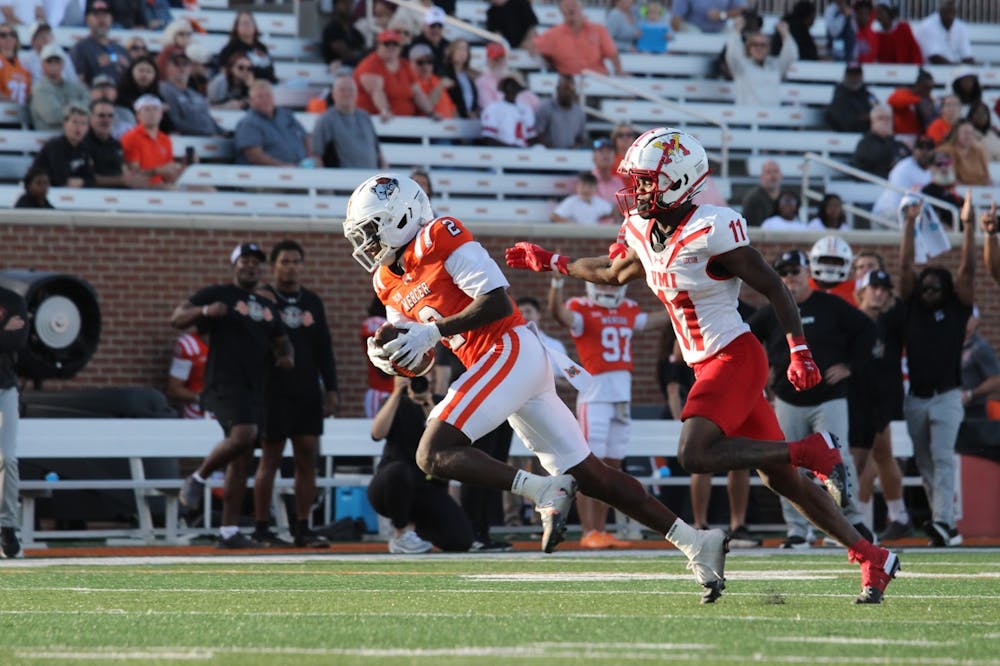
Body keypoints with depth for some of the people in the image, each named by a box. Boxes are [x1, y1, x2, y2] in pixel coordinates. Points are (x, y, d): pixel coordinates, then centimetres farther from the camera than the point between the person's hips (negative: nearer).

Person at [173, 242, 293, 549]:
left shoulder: (268, 307, 21)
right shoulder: (216, 294, 2)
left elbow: (281, 341, 29)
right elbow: (177, 319, -3)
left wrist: (286, 356, 5)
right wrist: (204, 311, -23)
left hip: (254, 389, 7)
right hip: (224, 383, -7)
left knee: (241, 460, 4)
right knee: (242, 435, -29)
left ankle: (229, 532, 6)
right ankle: (198, 479, -5)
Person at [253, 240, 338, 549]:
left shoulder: (312, 302, 13)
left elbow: (324, 350, 14)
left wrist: (331, 390, 9)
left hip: (308, 393, 5)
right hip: (274, 393, -5)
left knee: (307, 459, 1)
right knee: (270, 460, -2)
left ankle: (302, 529, 5)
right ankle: (261, 529, 3)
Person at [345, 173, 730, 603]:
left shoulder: (438, 238, -9)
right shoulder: (389, 281, 18)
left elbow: (497, 302, -16)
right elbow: (414, 361, 20)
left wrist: (433, 331, -18)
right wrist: (387, 356, -1)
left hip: (511, 352, -9)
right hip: (504, 363, 9)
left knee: (434, 455, -17)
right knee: (589, 476, 9)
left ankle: (546, 491, -24)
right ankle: (695, 542, 11)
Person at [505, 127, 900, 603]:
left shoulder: (711, 232, -19)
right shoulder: (643, 232, 6)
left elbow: (772, 287, -13)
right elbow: (614, 274, 27)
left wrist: (799, 351, -17)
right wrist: (550, 263, 25)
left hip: (735, 358, -8)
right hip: (708, 366, 8)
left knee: (695, 454, -23)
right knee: (777, 478, 7)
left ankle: (814, 452, -11)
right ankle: (871, 557, 14)